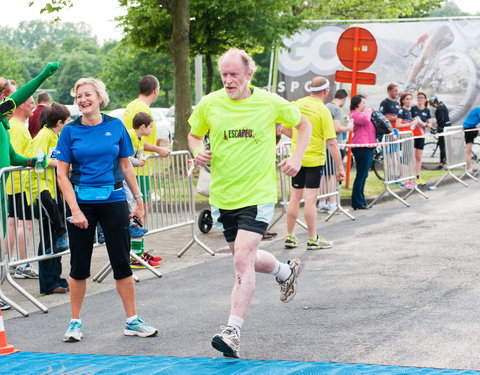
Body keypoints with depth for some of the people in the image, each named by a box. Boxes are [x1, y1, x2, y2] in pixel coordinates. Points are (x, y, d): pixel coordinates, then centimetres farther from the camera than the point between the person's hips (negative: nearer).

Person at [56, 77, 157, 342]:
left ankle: (132, 321, 12)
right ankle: (75, 322, 17)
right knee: (79, 264, 5)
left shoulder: (115, 126, 2)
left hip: (113, 201, 1)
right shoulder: (70, 131, -2)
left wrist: (138, 198, 10)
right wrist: (75, 209, -11)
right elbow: (62, 174, -3)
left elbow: (125, 165, 11)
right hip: (81, 202, -1)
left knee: (122, 261, 3)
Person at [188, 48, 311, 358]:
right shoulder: (209, 104, 0)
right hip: (223, 196, 4)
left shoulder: (269, 102, -5)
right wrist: (198, 150, -5)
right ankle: (286, 271, 49)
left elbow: (304, 124, 12)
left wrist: (297, 158, -2)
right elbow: (194, 134, 17)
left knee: (243, 261, -16)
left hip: (258, 195, -4)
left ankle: (233, 332, -15)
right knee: (247, 260, 16)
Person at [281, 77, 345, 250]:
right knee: (310, 199, -1)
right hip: (314, 159, -5)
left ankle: (290, 237, 18)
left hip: (296, 157, 5)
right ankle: (313, 239, 7)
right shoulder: (323, 110, -14)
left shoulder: (297, 104, 1)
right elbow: (332, 142, -16)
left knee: (295, 197, 12)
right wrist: (340, 168, -12)